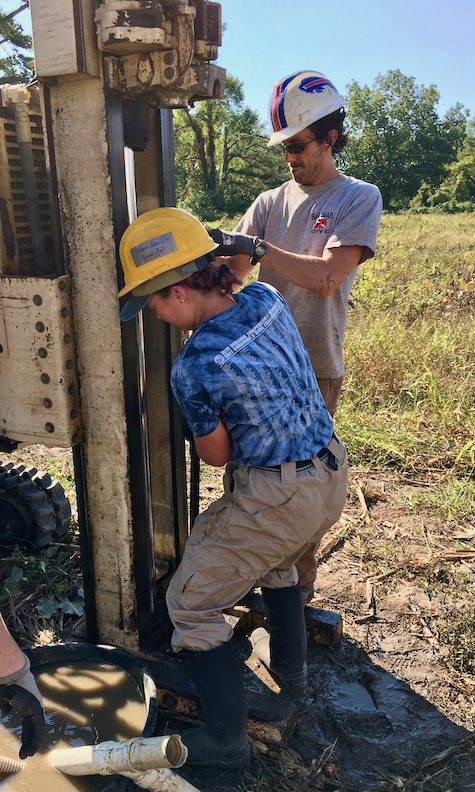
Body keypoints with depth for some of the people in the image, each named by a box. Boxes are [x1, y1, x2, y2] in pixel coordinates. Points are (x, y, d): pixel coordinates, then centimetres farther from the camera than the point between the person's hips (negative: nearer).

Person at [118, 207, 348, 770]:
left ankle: (226, 739, 24)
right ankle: (290, 667, 51)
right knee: (277, 558, 37)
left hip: (276, 500, -8)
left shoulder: (192, 369, -23)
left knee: (190, 603, 11)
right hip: (332, 476, 8)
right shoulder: (267, 298, -4)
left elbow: (216, 455, -8)